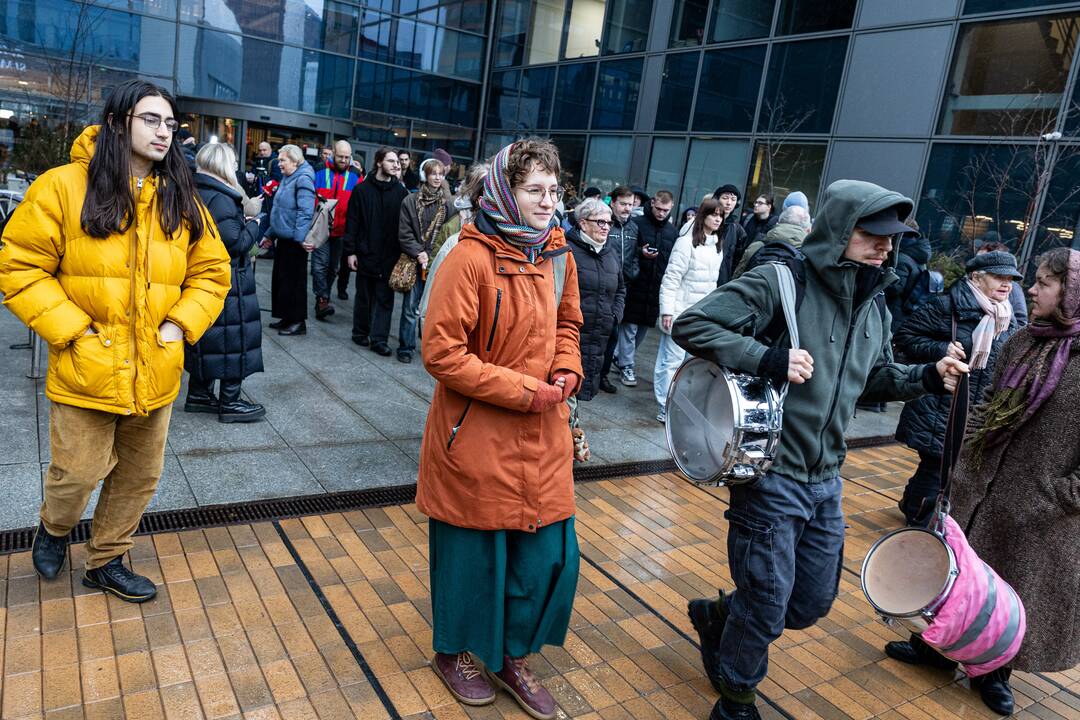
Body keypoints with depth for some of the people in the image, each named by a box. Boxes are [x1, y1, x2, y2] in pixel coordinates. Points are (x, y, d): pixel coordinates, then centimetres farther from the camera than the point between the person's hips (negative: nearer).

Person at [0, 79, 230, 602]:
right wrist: (72, 329, -13)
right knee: (79, 473, 7)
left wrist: (180, 325, -3)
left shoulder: (181, 200, 5)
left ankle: (106, 561, 37)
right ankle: (53, 528, 42)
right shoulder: (63, 187, -7)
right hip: (86, 370, -4)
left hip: (155, 374, 4)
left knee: (140, 476, 14)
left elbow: (212, 271, 10)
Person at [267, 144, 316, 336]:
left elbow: (305, 212, -24)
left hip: (294, 240, -10)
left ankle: (298, 321, 7)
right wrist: (271, 234, 23)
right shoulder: (287, 178, 15)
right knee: (280, 277, 14)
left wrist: (301, 237, -29)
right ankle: (287, 318, 24)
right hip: (284, 238, 10)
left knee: (293, 279, -3)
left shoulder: (303, 179, -15)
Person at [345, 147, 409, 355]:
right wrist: (350, 251, -5)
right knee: (364, 296, 12)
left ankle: (379, 338, 5)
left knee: (385, 298, 1)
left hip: (390, 256, 1)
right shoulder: (362, 189, -1)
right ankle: (360, 332, 27)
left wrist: (401, 251, -5)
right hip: (366, 253, -1)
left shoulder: (401, 191, 2)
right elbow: (352, 222, -1)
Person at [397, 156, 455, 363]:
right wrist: (418, 253, -12)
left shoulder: (447, 204, 5)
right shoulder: (411, 201, 0)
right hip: (415, 262, -1)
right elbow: (404, 233, -2)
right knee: (410, 307, 2)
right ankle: (406, 347, 13)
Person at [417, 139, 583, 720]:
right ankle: (454, 652, 40)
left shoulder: (558, 256, 4)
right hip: (477, 437, -6)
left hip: (543, 437, 6)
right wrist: (525, 391, -19)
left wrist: (566, 373, -2)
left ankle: (511, 656, 38)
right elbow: (442, 352, -19)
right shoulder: (471, 259, -17)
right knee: (472, 552, 12)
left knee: (549, 553, 12)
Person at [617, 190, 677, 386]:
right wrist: (640, 252, -20)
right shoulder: (637, 224, -3)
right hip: (635, 285, -4)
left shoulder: (673, 232, 10)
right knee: (630, 326, -2)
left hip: (658, 288, 4)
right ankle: (626, 365, 8)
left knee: (644, 327, 11)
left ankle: (621, 356, 28)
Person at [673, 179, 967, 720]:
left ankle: (717, 615, 44)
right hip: (770, 476, -7)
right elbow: (690, 325, -20)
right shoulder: (779, 281, -16)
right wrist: (770, 358, -28)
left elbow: (875, 379, 21)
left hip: (826, 481, 8)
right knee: (767, 609, 5)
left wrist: (929, 377, 2)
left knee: (812, 604, 19)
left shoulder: (872, 306, 8)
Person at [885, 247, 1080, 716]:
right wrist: (964, 461, 6)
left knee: (1023, 586, 13)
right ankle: (939, 644, 37)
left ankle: (994, 670, 34)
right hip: (981, 487, 5)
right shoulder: (1020, 343, 2)